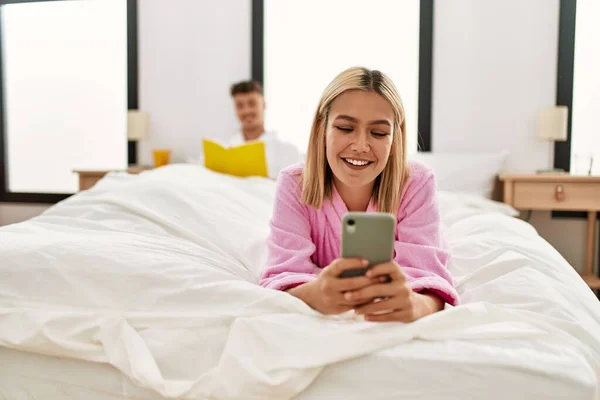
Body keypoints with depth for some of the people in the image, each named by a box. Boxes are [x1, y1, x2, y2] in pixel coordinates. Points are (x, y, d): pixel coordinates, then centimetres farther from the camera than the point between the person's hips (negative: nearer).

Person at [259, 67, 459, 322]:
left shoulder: (417, 184, -20)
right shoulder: (294, 185, -20)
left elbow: (426, 274, -30)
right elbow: (283, 276, -29)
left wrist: (416, 304, -55)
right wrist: (314, 295, -54)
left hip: (392, 322, 1)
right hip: (320, 321, 0)